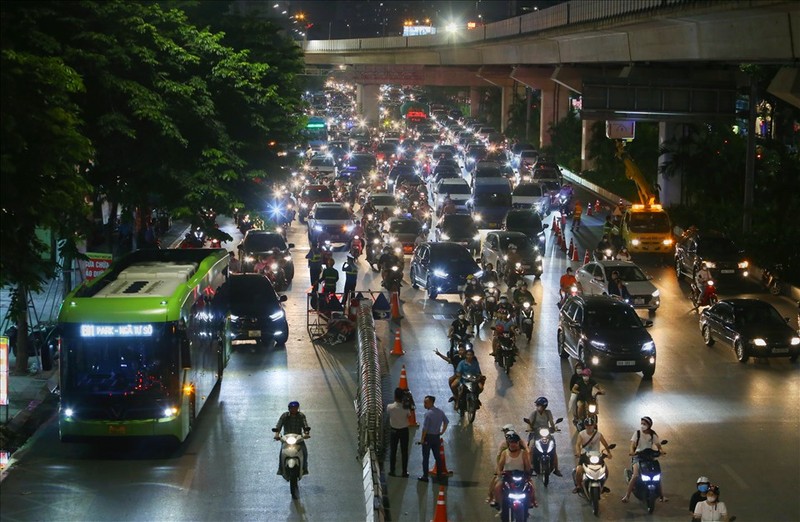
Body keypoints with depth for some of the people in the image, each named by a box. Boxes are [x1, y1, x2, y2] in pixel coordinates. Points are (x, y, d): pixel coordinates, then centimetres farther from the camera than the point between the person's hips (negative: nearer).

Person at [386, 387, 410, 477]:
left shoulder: (390, 407, -18)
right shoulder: (406, 408, -20)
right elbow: (409, 415, -3)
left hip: (394, 430, 0)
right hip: (404, 430, 0)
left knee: (393, 451, 13)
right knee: (404, 451, 9)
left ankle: (392, 471, 18)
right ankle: (404, 472, 13)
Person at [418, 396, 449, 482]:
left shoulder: (428, 413, -21)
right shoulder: (440, 412, 2)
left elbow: (425, 428, -20)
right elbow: (446, 421, 14)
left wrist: (422, 439, -12)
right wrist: (442, 431, 19)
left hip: (428, 436, -7)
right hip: (437, 437, 7)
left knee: (426, 457, 2)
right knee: (437, 456, 16)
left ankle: (425, 476, 5)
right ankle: (439, 475, 22)